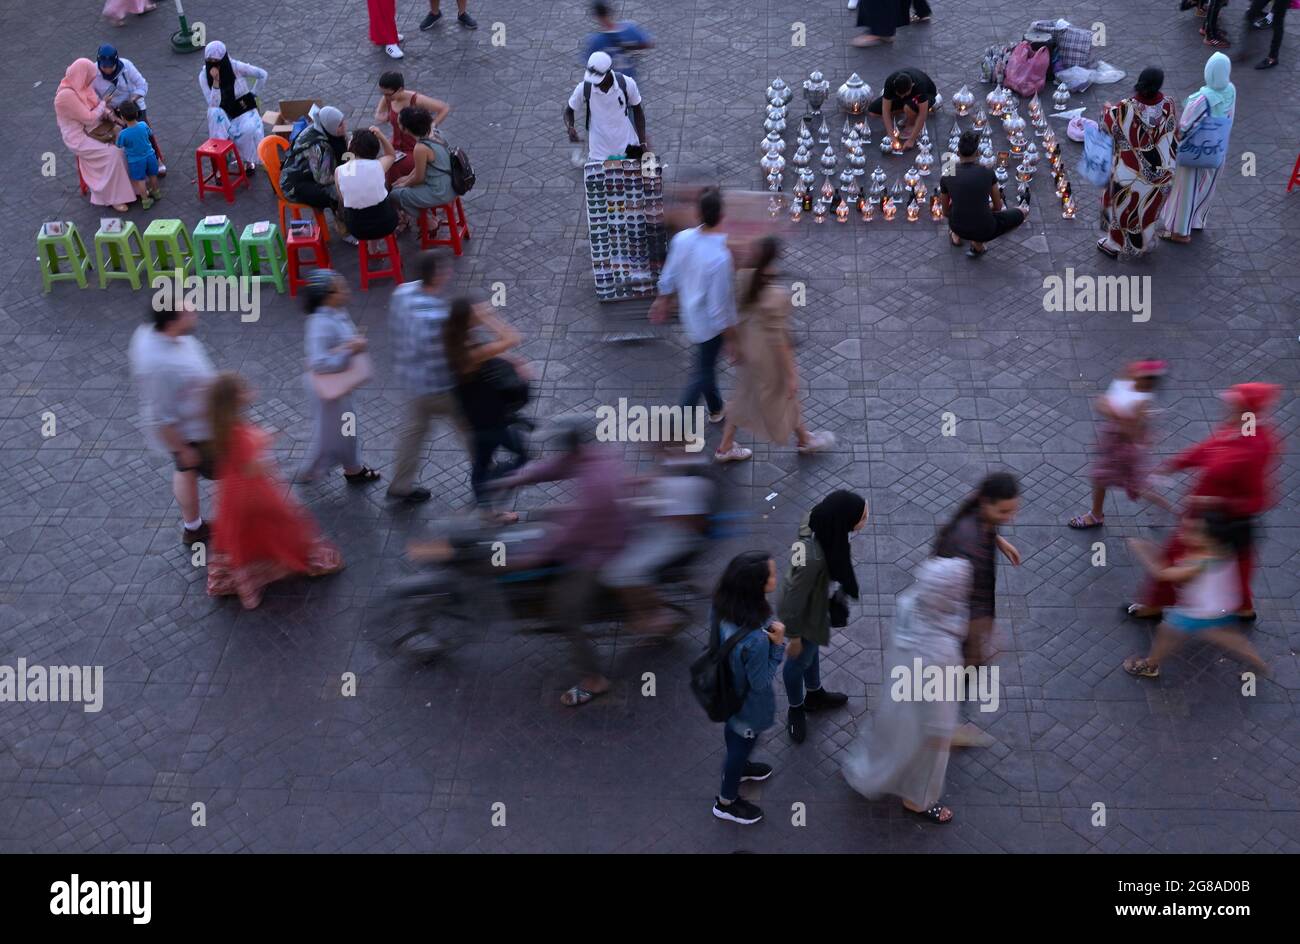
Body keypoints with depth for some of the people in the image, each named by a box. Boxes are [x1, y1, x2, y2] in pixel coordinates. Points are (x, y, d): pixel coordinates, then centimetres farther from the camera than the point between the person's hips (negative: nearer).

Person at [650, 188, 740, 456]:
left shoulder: (682, 239, -16)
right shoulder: (720, 257, -36)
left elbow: (669, 277, 0)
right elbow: (719, 307, -28)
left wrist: (663, 300, 18)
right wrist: (731, 336, -15)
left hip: (690, 313, 7)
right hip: (711, 324, -7)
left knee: (706, 363, 28)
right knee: (702, 374, 9)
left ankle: (716, 409, 52)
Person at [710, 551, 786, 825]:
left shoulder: (721, 607, -24)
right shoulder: (755, 640, -45)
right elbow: (761, 682, -28)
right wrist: (778, 644, -28)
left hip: (729, 691, 6)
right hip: (749, 704, -6)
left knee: (733, 732, 35)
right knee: (741, 745, 23)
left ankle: (737, 767, 66)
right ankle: (726, 802, 49)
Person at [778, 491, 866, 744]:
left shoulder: (820, 523, -24)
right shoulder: (813, 559, -46)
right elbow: (795, 599, -30)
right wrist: (794, 635, -14)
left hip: (817, 603, 7)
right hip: (806, 615, -7)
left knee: (812, 649, 34)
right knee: (800, 660, 23)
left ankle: (814, 695, 62)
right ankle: (796, 710, 52)